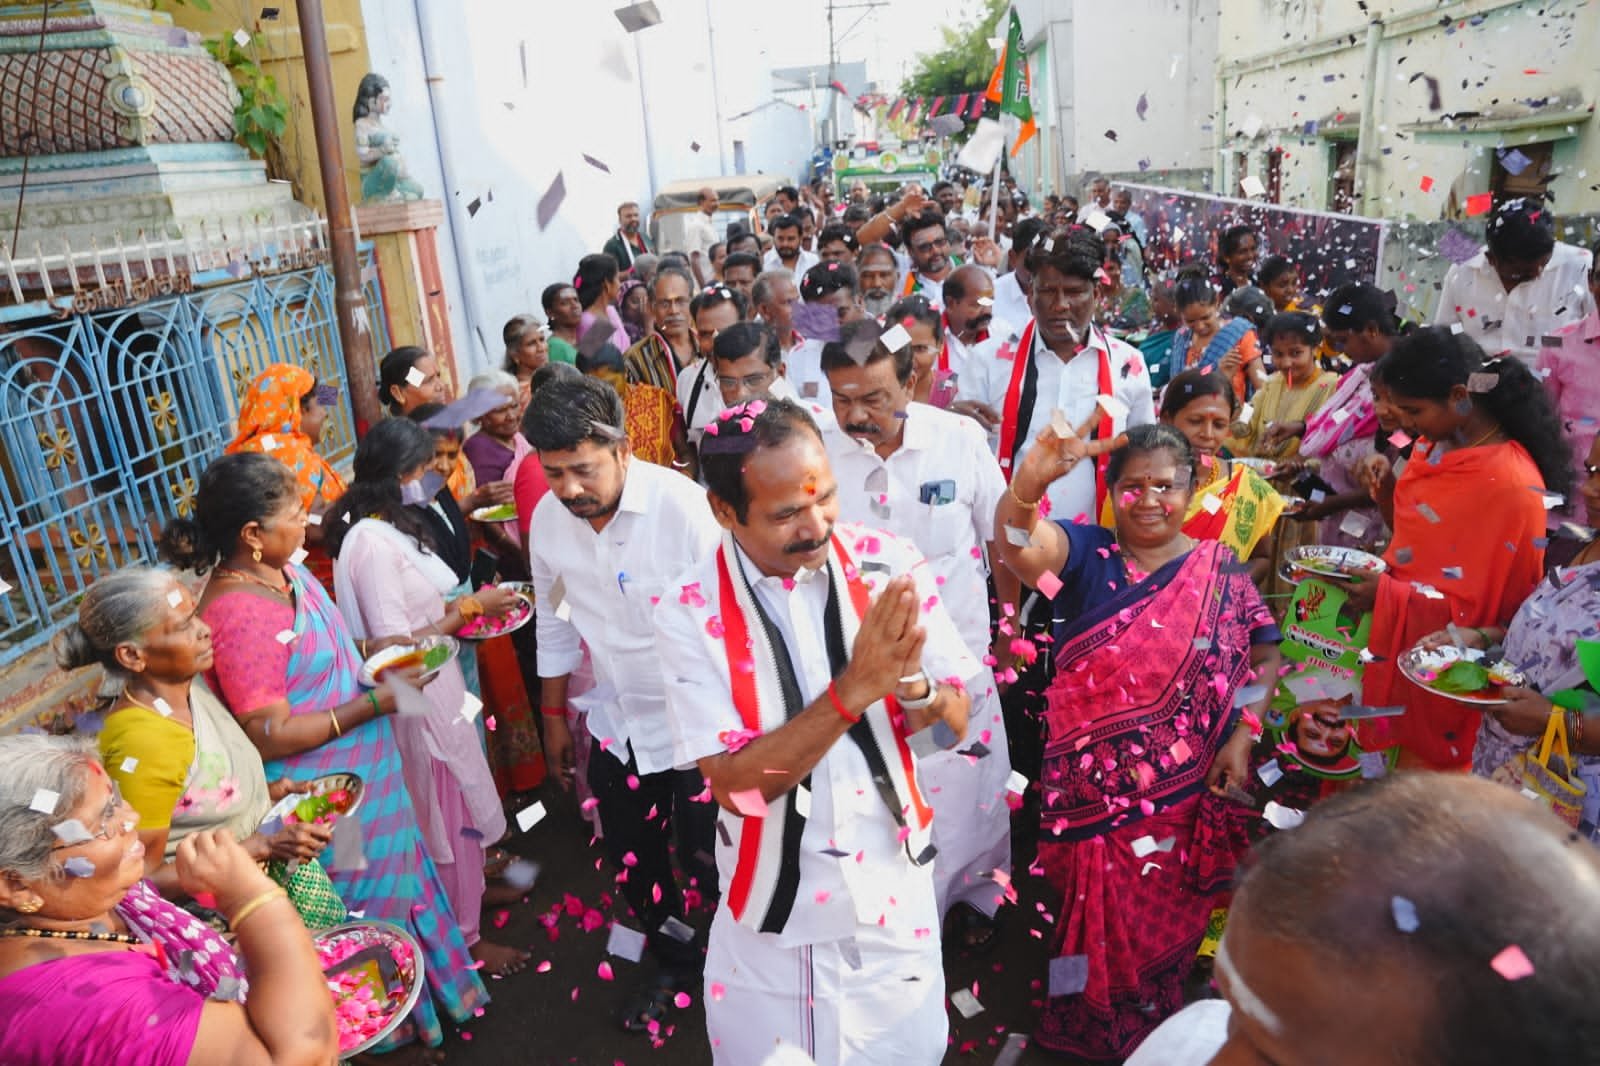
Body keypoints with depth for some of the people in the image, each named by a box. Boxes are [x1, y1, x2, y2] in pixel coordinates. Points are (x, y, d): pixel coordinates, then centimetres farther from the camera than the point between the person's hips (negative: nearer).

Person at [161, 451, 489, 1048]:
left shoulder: (279, 572, -3)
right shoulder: (239, 614, -29)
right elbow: (268, 736, -26)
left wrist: (375, 649, 0)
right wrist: (375, 704, -26)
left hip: (365, 773, 8)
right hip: (326, 796, -8)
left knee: (398, 871, 26)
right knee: (367, 901, 14)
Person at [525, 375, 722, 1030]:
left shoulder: (682, 507, -25)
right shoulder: (548, 520, -8)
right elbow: (556, 623, 7)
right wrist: (554, 717, 15)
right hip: (617, 725, 5)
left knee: (710, 865, 9)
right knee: (633, 865, 21)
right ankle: (677, 964, 49)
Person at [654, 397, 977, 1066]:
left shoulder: (887, 565, -13)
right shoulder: (691, 611, -18)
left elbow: (955, 725, -6)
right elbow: (734, 784, -22)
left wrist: (909, 682, -29)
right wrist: (853, 689, -32)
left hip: (895, 887, 2)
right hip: (774, 903, -1)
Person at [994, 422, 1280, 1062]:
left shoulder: (1220, 572, 0)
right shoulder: (1085, 553, -7)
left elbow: (1264, 659, 6)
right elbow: (1022, 547, -28)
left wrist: (1242, 735, -9)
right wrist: (1028, 483, -50)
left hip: (1180, 798, 1)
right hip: (1088, 791, -1)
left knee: (1161, 929, 16)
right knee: (1094, 923, 14)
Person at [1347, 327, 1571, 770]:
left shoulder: (1511, 485, -22)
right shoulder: (1436, 445, 0)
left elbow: (1478, 609, -18)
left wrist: (1387, 596, -27)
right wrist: (1387, 489, -5)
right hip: (1394, 642, 7)